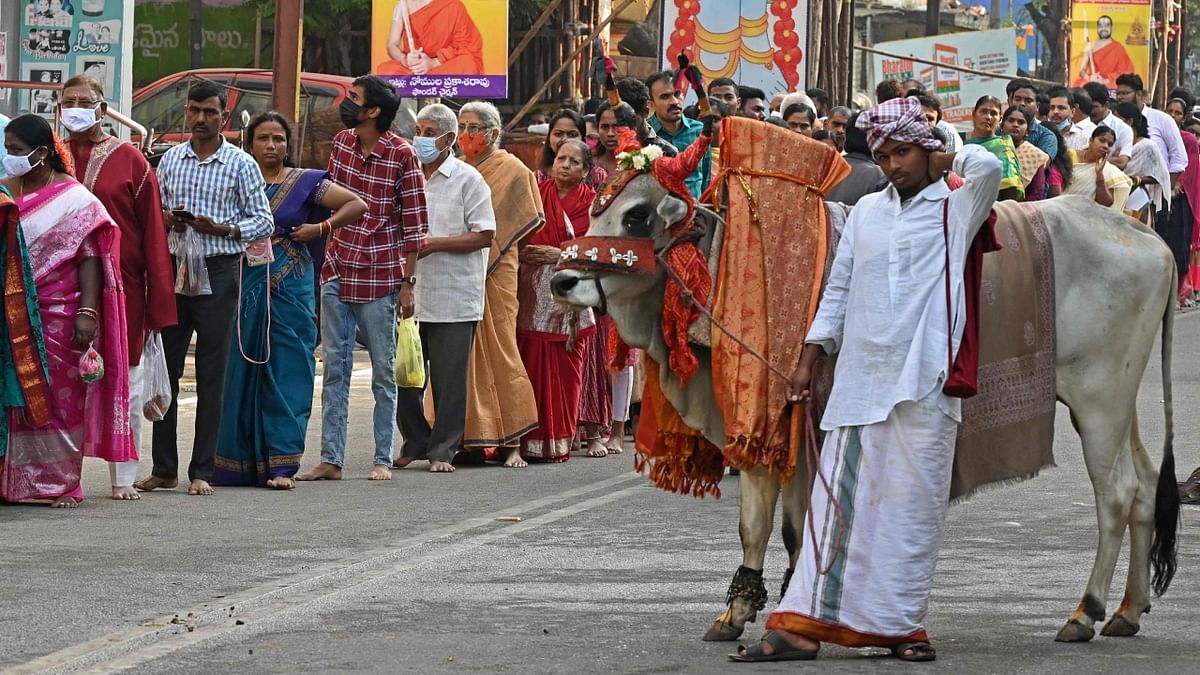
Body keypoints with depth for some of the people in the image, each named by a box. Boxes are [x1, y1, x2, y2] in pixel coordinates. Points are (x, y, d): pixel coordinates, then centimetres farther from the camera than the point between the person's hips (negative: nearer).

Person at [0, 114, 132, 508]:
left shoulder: (74, 199, -4)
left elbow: (90, 258, -9)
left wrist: (87, 312, -18)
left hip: (58, 317, -4)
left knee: (60, 398, 0)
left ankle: (62, 484, 6)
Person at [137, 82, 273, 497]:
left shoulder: (241, 165, 1)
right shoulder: (170, 160, 12)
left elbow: (263, 221, 1)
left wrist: (222, 228, -15)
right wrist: (165, 220, -5)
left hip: (218, 273, -4)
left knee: (211, 374, -1)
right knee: (165, 369, 3)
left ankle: (203, 471, 2)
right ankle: (164, 468, 9)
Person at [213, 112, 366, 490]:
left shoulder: (305, 183, 4)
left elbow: (357, 205, 4)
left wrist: (321, 228, -5)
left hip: (290, 289, -2)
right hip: (247, 286, 2)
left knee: (286, 374, -5)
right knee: (243, 373, 2)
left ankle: (282, 465, -6)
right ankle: (241, 464, 8)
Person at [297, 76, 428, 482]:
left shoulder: (401, 155, -9)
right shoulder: (341, 144, 7)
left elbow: (415, 223, -7)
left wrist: (407, 283, -8)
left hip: (379, 280, -5)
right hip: (336, 275, 5)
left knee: (383, 374, 5)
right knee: (334, 371, 5)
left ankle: (383, 460, 11)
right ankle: (330, 460, 7)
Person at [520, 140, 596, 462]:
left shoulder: (592, 203, 7)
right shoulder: (536, 193, 11)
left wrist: (560, 254, -10)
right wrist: (523, 253, -8)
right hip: (533, 293, 1)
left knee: (564, 368, -2)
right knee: (531, 362, -7)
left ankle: (558, 441, 4)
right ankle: (528, 439, -5)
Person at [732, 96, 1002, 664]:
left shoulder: (956, 209, 3)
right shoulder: (865, 213, 17)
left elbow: (988, 165, -16)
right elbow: (837, 291, 19)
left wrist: (945, 160, 3)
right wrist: (809, 358, 14)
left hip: (924, 383, -4)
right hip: (858, 379, 4)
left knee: (913, 505, -1)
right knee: (838, 500, 1)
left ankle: (902, 625, 6)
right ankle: (803, 624, -1)